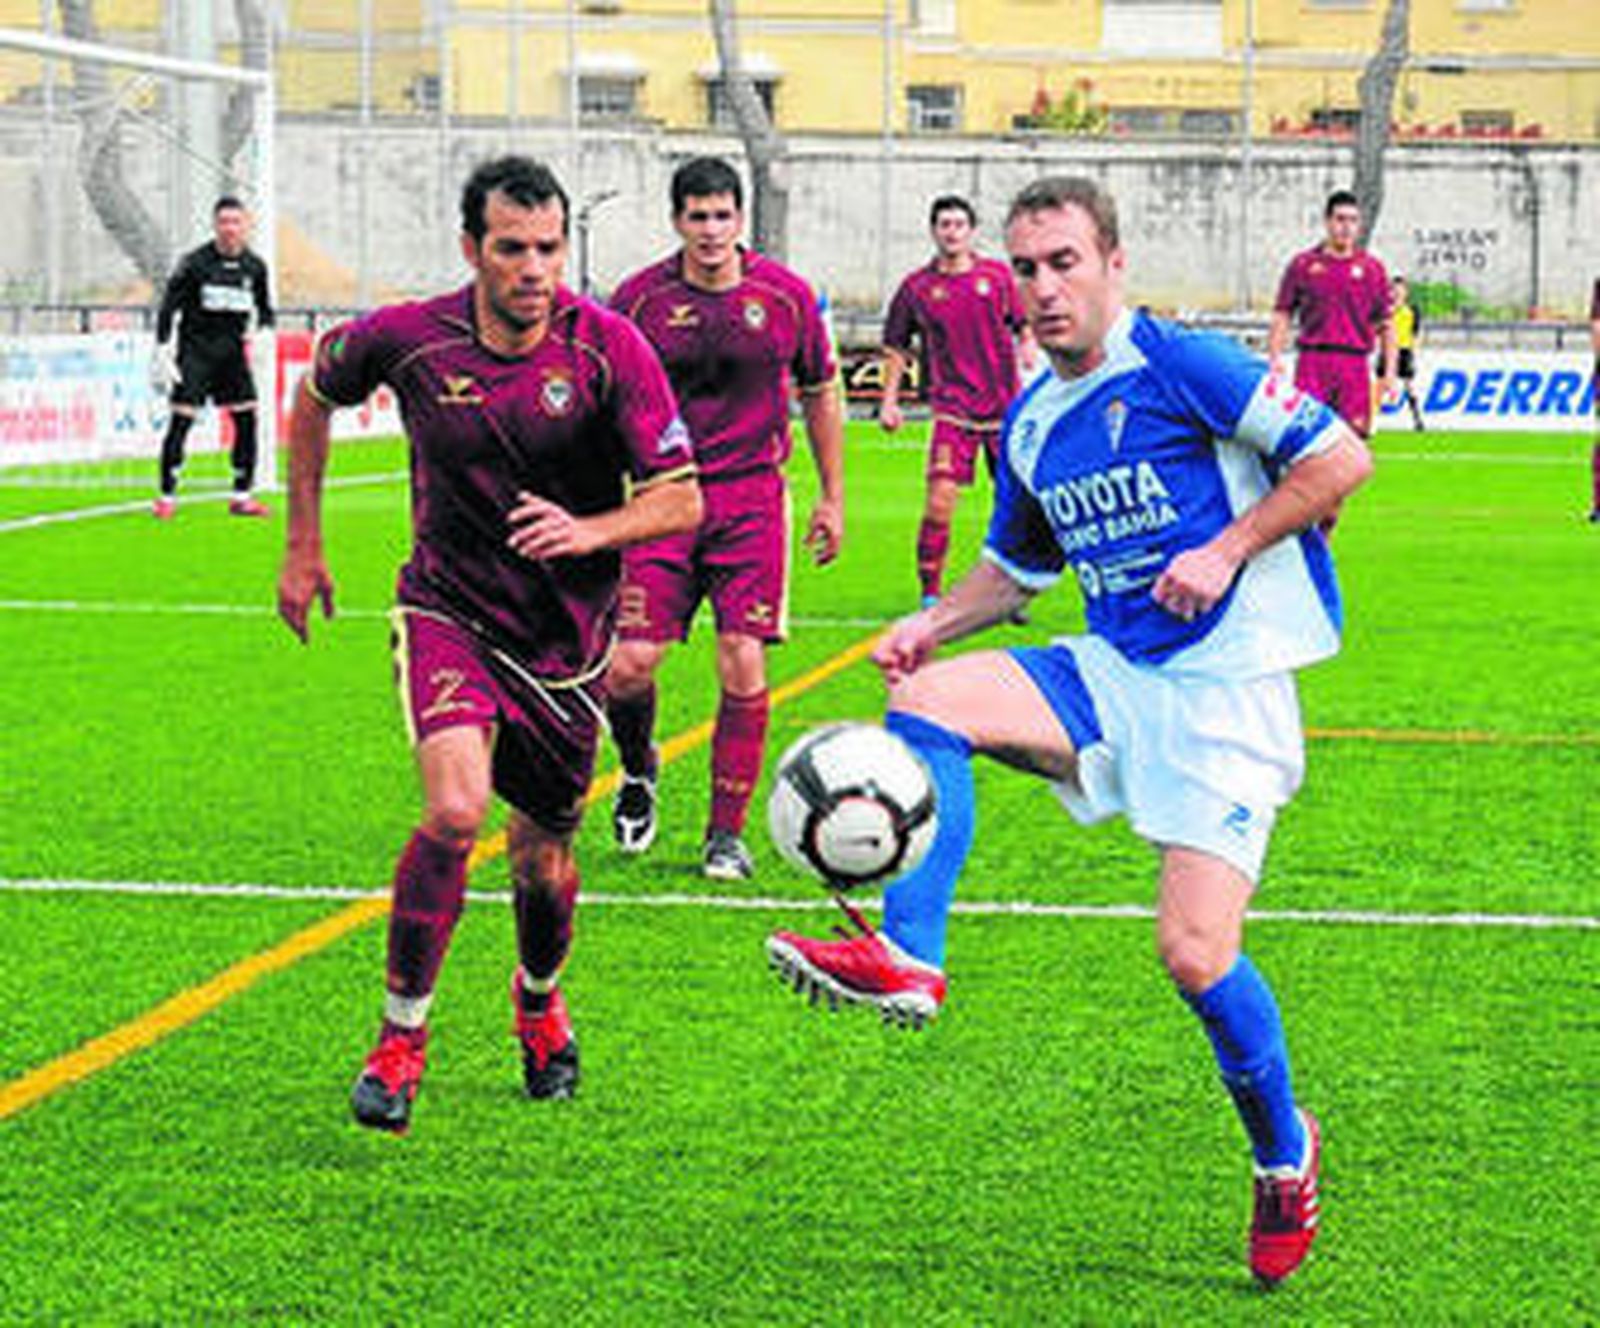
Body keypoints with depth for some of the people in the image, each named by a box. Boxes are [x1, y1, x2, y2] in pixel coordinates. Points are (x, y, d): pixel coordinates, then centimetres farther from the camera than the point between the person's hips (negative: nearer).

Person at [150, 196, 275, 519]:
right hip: (195, 349, -4)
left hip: (233, 350, 4)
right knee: (181, 419, -10)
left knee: (246, 418, -2)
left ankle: (242, 496, 8)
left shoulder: (254, 266, 5)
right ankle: (167, 496, -1)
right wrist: (162, 350, -11)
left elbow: (264, 309, 20)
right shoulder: (196, 262, -9)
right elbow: (169, 306, -6)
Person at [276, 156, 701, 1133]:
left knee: (543, 856, 9)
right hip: (448, 608, -1)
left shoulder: (609, 348, -14)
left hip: (565, 635, 1)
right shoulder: (408, 340, -11)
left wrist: (587, 532, -29)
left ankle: (539, 999, 43)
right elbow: (315, 397, 11)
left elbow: (682, 499, -11)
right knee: (455, 811, -24)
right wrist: (304, 544, 12)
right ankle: (403, 1032, -6)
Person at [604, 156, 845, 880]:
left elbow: (821, 394, 14)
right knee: (627, 667, -9)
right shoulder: (640, 297, -1)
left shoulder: (785, 295, 0)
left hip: (751, 500, 0)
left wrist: (832, 498, 13)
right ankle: (638, 768, 24)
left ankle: (727, 834, 5)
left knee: (743, 670, -7)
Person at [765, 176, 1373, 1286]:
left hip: (1227, 684, -7)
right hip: (1111, 673, 7)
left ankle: (1284, 1150, 12)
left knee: (1196, 951, -14)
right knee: (927, 700, -16)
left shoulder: (1182, 366, -11)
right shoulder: (1029, 424, 11)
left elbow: (1341, 457, -10)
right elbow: (1017, 564, 24)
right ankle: (908, 956, -21)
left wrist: (1226, 551, -17)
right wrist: (935, 624, 6)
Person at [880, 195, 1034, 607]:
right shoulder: (917, 287, 2)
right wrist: (889, 401, 6)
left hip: (1005, 406, 2)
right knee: (940, 501, -14)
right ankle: (930, 595, -5)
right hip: (953, 409, -2)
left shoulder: (998, 275, 4)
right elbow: (896, 346, 12)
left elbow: (1024, 327, 13)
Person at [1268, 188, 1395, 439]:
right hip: (1312, 364, -1)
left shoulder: (1372, 268, 11)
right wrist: (1274, 358, -5)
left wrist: (1389, 373, 4)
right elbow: (1282, 316, 8)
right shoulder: (1303, 265, 8)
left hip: (1355, 365, 1)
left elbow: (1386, 325, 12)